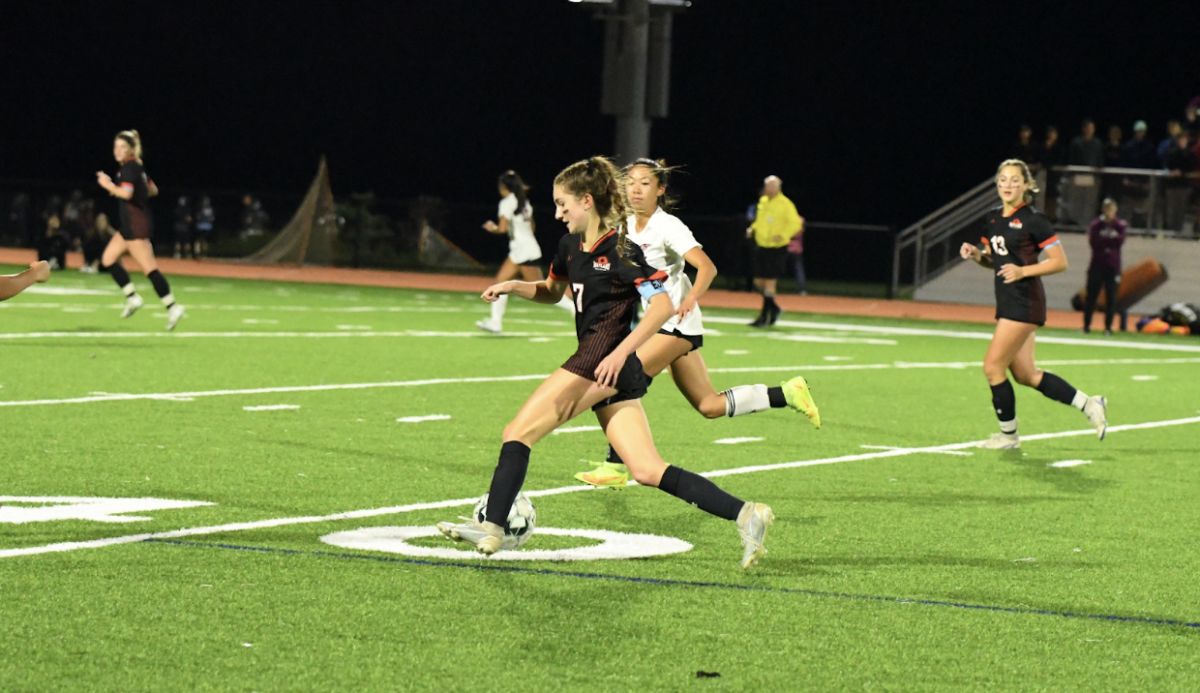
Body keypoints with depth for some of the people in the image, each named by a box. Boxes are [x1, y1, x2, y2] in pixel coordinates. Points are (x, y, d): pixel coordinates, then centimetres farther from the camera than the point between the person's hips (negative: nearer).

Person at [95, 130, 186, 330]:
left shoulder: (129, 168, -15)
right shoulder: (137, 167, 14)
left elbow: (126, 193, -29)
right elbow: (153, 190, 22)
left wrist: (108, 185, -15)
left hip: (136, 225, -10)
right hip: (130, 225, 10)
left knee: (149, 267, -11)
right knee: (108, 259, 13)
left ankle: (172, 307, -12)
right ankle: (132, 298, 13)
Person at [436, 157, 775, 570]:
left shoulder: (620, 250, -10)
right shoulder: (572, 247, 17)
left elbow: (663, 306, -17)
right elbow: (552, 292, 34)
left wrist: (621, 351, -24)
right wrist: (514, 287, 15)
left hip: (604, 363, -9)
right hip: (604, 373, 9)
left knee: (519, 431, -9)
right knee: (647, 471, 0)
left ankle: (492, 527, -11)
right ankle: (745, 515, -5)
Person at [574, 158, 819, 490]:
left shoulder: (667, 227, -13)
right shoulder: (628, 226, 9)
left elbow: (707, 266, -24)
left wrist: (691, 299, -39)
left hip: (678, 323, -8)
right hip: (658, 322, 8)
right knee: (711, 406, 7)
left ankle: (616, 466, -10)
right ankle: (787, 394, 18)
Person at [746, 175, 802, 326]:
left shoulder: (785, 204, -10)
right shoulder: (762, 201, 10)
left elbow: (795, 223, -13)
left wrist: (783, 235, -26)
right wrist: (753, 229, 6)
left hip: (776, 248, -7)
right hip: (762, 246, 7)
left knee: (769, 283, -5)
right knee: (759, 282, 8)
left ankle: (764, 317, 2)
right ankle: (774, 308, 26)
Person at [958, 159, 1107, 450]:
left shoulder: (1033, 220, -11)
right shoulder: (992, 219, 11)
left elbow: (1060, 262, -10)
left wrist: (1023, 271, -20)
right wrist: (977, 255, 2)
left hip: (1025, 303, -9)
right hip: (1006, 303, 9)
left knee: (993, 366, -8)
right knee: (1025, 374, 11)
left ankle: (1008, 435, 7)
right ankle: (1088, 404, 21)